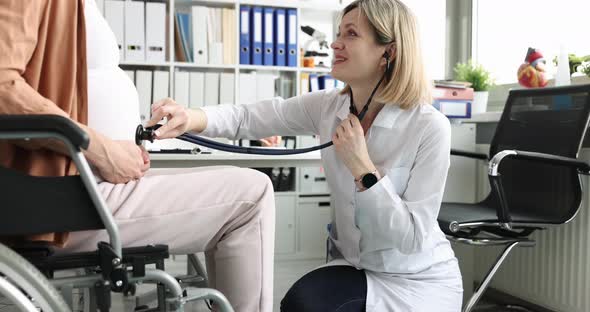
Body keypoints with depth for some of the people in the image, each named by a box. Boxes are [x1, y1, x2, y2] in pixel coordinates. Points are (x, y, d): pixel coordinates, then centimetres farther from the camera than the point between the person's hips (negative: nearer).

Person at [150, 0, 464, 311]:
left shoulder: (430, 127, -21)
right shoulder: (326, 107, -5)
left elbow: (412, 237, -22)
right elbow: (249, 117, -12)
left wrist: (362, 168, -27)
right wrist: (194, 118, -31)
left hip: (419, 281, -4)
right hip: (355, 267, 4)